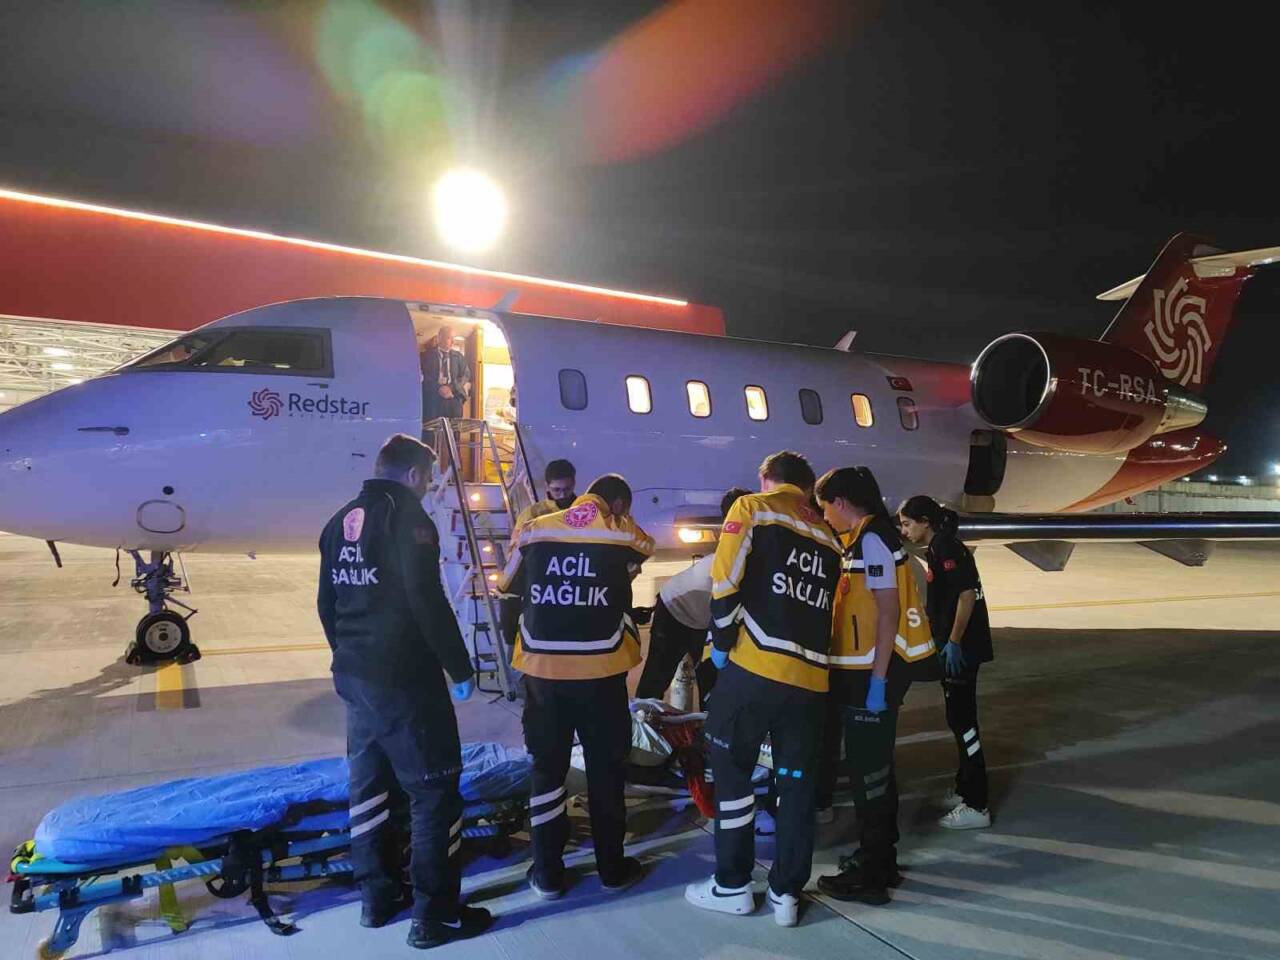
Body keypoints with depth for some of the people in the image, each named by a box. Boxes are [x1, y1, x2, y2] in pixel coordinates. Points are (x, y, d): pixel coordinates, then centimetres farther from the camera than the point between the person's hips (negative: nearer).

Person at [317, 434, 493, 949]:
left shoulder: (340, 522, 12)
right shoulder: (407, 516, -13)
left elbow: (326, 603, 16)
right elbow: (427, 602, -20)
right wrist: (460, 669, -13)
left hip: (354, 678, 9)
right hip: (405, 681, -8)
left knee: (369, 785, 17)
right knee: (435, 791, 1)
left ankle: (377, 897, 29)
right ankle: (435, 915, 7)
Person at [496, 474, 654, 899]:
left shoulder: (533, 530, 3)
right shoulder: (627, 536, -1)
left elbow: (507, 584, 15)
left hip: (543, 668, 1)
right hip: (601, 670, -1)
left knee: (547, 767, 14)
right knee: (606, 769, 13)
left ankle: (547, 873, 22)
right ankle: (612, 869, 26)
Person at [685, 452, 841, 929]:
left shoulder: (752, 508, 2)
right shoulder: (827, 536, 18)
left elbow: (726, 579, -9)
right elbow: (830, 606, 17)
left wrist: (722, 641, 0)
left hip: (753, 667, -5)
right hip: (811, 676, 5)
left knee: (732, 770, 10)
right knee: (797, 780, 14)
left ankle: (732, 885, 18)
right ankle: (787, 893, 21)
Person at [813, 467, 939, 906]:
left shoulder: (872, 539, -15)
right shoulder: (864, 539, 14)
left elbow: (888, 612, -20)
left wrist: (877, 680, -21)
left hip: (876, 672, -10)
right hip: (867, 670, 10)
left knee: (868, 770, -1)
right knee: (874, 766, 19)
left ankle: (870, 875, 9)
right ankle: (881, 857, 32)